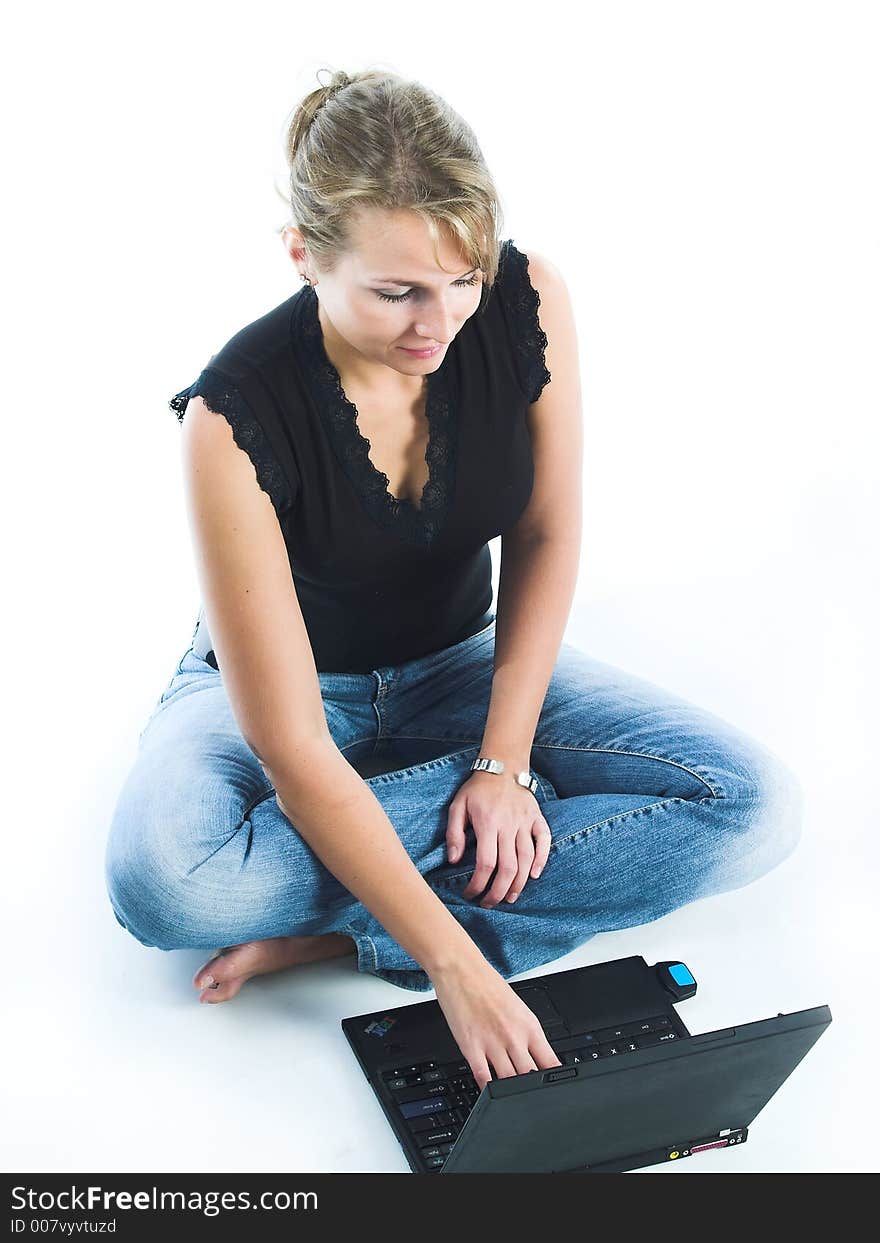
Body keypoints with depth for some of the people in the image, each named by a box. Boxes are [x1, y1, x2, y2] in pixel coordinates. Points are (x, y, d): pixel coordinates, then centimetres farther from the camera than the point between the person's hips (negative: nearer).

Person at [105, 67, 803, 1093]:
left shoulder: (527, 302, -20)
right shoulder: (235, 416, -30)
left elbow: (547, 535, -7)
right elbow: (292, 750, -31)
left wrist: (504, 759, -16)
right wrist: (457, 969, -35)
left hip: (460, 663, 4)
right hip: (288, 683, -3)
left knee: (759, 807, -15)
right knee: (162, 883, -36)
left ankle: (343, 929, -18)